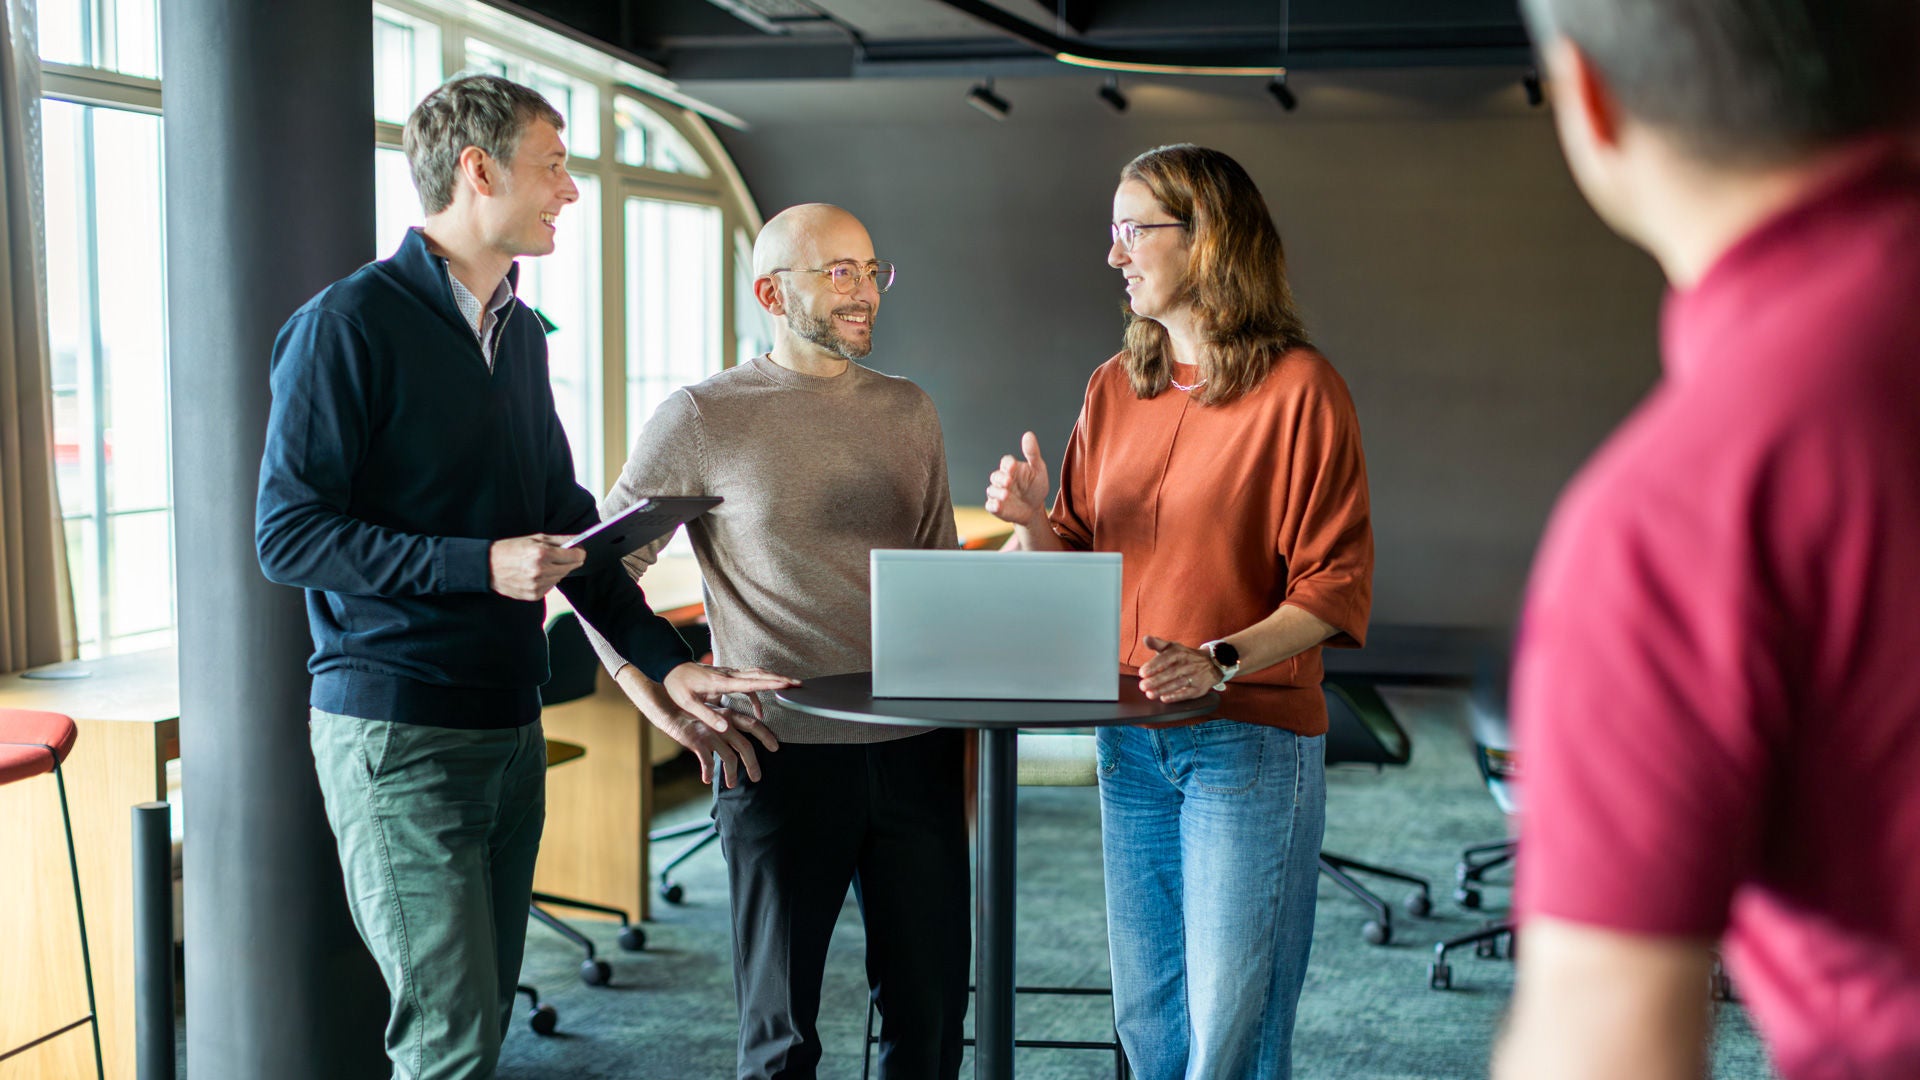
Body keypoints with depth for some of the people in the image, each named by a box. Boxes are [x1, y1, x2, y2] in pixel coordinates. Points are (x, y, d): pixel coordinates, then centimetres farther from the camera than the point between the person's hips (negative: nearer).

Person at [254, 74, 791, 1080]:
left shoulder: (519, 330, 14)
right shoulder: (351, 323, -10)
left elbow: (565, 520, 18)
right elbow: (287, 535, -14)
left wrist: (667, 658, 9)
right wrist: (481, 564, -20)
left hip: (509, 724, 8)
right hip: (396, 730, -7)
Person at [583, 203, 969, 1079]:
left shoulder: (910, 414, 11)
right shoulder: (704, 418, -2)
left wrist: (965, 742, 10)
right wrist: (668, 705, -7)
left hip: (913, 752, 4)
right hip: (782, 755, -4)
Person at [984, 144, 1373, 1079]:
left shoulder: (1298, 387, -9)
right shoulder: (1114, 389, 11)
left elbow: (1335, 587, -12)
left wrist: (1221, 661, -25)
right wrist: (1034, 524, -7)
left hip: (1248, 740, -6)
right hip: (1130, 739, 6)